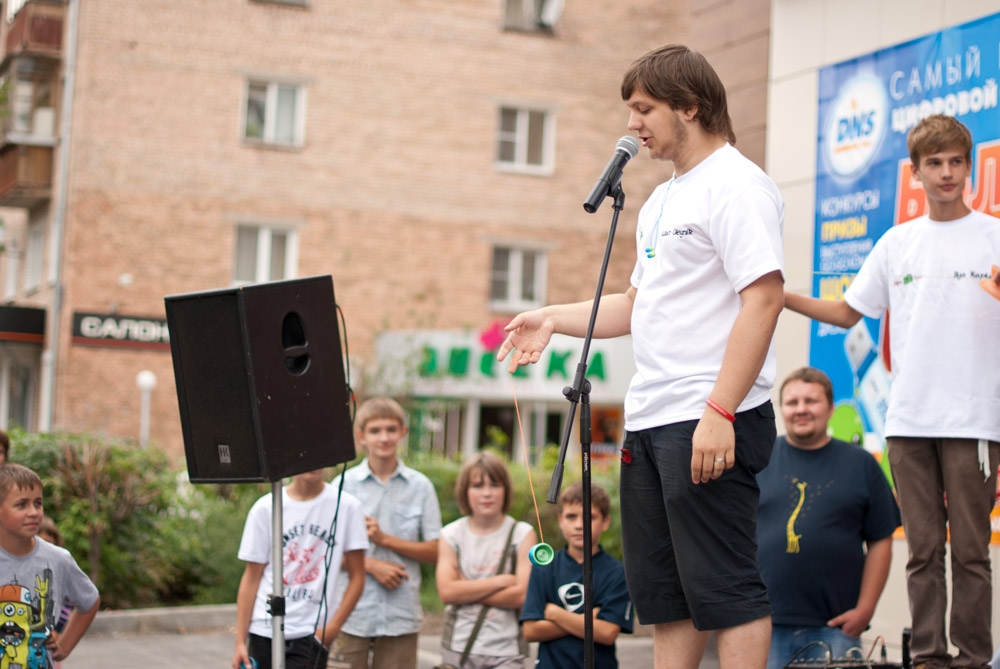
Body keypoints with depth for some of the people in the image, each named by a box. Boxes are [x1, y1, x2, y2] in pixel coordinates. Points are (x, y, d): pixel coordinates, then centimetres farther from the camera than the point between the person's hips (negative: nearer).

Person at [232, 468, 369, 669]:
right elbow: (251, 578, 4)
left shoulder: (346, 506, -2)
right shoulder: (265, 508, 1)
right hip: (264, 631, 2)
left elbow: (356, 577, 1)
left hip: (312, 635, -2)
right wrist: (240, 641, 0)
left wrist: (331, 628, -8)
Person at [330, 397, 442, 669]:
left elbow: (435, 551, 2)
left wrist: (385, 539, -9)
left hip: (401, 615, 1)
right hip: (352, 613, -1)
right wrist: (372, 565, -13)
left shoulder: (420, 486, 3)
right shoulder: (344, 484, 0)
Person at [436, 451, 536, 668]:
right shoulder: (451, 535, 5)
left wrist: (467, 591, -10)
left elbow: (521, 594, -11)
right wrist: (501, 580, -9)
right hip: (458, 648, 2)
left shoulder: (523, 534, 0)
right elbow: (446, 591, -8)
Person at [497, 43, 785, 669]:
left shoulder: (737, 184, -10)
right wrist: (554, 319, 18)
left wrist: (720, 412, -25)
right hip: (650, 418, 10)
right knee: (662, 593, 14)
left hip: (710, 423, -10)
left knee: (725, 590, -6)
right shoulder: (662, 200, 21)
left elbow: (763, 298, -20)